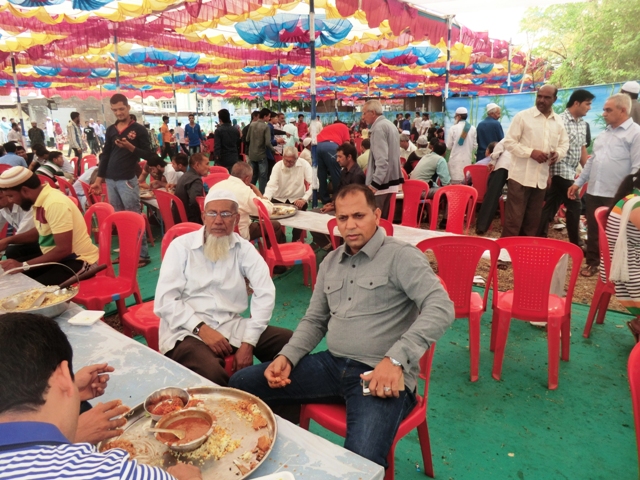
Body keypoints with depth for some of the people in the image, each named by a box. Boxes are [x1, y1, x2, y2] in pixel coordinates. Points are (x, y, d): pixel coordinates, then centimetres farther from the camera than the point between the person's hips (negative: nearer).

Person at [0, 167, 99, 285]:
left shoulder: (55, 204, -25)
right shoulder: (40, 198, 3)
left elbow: (63, 249, -26)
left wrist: (23, 265, -22)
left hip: (76, 260, -9)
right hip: (57, 256, 9)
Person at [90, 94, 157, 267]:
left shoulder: (139, 129, -2)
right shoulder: (110, 130, 13)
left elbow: (149, 155, -5)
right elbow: (105, 155, 16)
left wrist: (130, 147, -19)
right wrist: (98, 179, 13)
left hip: (127, 180, -6)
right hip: (110, 180, 6)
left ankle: (142, 254, -1)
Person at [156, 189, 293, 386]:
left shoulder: (244, 248, 5)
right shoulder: (181, 246, -1)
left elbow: (265, 293, -6)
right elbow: (164, 301, -8)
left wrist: (248, 342, -15)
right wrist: (201, 328, -20)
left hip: (232, 328, 4)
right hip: (188, 332, -3)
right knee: (212, 374, -34)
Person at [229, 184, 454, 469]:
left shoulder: (400, 256, -7)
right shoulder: (331, 262, 13)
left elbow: (441, 308, -19)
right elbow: (314, 320, 17)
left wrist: (396, 359, -29)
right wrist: (287, 357, 0)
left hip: (380, 375, -6)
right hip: (332, 364, 7)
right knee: (242, 384, 1)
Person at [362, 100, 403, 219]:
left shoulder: (378, 128, -15)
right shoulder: (389, 124, 16)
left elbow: (382, 159, -24)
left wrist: (375, 183, -26)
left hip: (382, 182, -10)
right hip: (390, 179, 10)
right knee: (383, 217, 15)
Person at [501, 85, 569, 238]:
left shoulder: (559, 121, 10)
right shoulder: (523, 116, -3)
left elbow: (564, 144, 17)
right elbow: (509, 142, -7)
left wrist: (558, 153, -6)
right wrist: (531, 152, -18)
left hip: (541, 178, 5)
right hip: (521, 176, -5)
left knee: (533, 221, 12)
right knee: (513, 220, -5)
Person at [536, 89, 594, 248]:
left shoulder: (582, 123, 14)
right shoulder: (560, 120, -12)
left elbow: (582, 150, 18)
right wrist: (548, 174, -19)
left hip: (570, 172, 8)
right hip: (561, 171, -7)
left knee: (550, 206, 8)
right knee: (574, 206, -1)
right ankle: (576, 244, 13)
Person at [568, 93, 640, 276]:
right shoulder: (605, 133, 16)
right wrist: (578, 182, 16)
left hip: (616, 196, -6)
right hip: (593, 192, 6)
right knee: (593, 231, 13)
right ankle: (592, 262, 27)